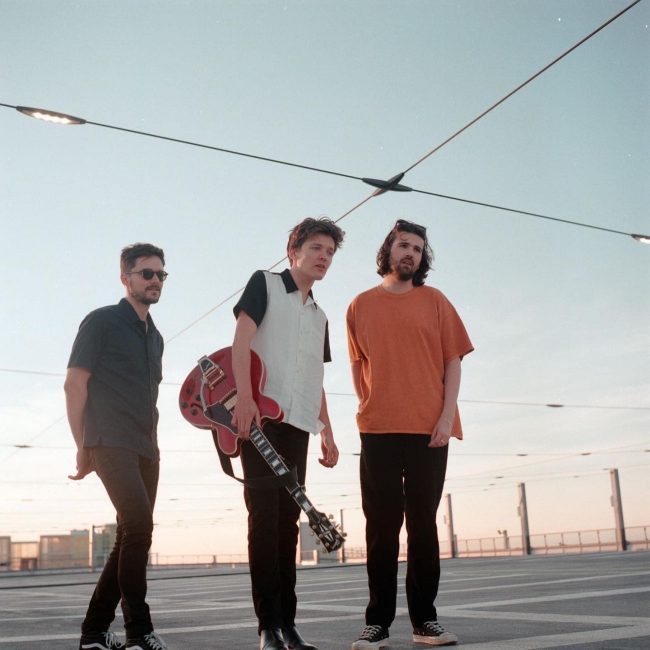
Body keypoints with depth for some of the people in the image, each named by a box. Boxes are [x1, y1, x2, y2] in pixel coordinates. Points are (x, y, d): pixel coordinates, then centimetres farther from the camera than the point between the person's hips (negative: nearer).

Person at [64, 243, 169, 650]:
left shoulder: (155, 337, 20)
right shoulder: (102, 321, 0)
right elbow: (75, 383, -5)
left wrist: (153, 445, 13)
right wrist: (82, 447, -9)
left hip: (145, 449, 8)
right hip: (110, 443, -8)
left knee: (132, 537, 6)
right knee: (138, 524, -21)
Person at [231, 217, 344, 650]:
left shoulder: (320, 317, 23)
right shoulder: (265, 284, 5)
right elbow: (242, 340, -8)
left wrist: (327, 432, 15)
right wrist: (244, 398, -21)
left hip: (298, 424, 6)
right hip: (260, 416, -6)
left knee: (288, 519, 6)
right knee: (265, 516, -7)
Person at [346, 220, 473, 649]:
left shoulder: (434, 301, 8)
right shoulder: (361, 306, 10)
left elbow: (453, 361, 4)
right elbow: (358, 367, 12)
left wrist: (446, 415, -7)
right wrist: (370, 410, 0)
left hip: (430, 430, 0)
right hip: (379, 431, 0)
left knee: (423, 524, 5)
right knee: (382, 526, 1)